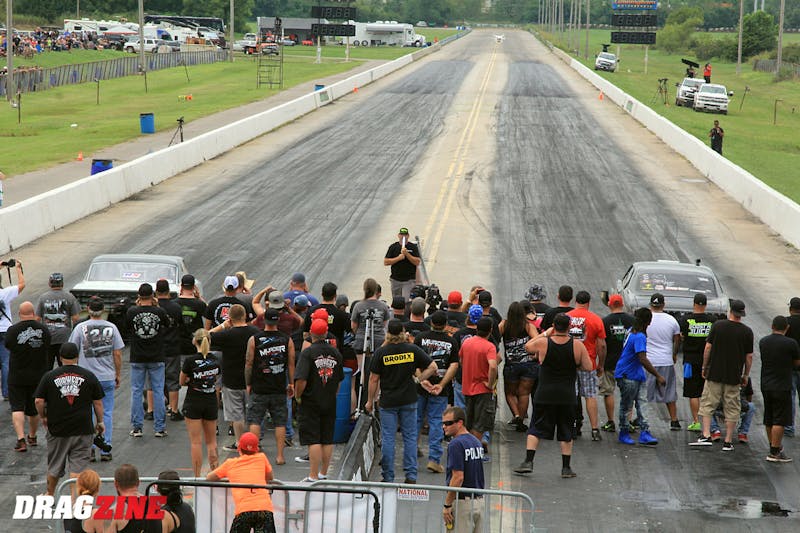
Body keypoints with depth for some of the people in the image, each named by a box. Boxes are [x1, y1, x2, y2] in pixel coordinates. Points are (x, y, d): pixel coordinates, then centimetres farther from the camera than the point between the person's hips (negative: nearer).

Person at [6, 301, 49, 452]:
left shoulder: (13, 330, -13)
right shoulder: (44, 330, -5)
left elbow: (8, 347, 1)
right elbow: (47, 350, 5)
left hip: (17, 376, -3)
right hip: (38, 375, 3)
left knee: (17, 408, 0)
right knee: (34, 408, 18)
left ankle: (21, 439, -16)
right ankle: (32, 437, 33)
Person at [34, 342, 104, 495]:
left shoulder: (49, 376, -2)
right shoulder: (89, 376, -1)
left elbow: (39, 401, -3)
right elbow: (98, 402, 3)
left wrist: (43, 417, 14)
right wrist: (100, 422, 15)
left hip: (57, 429, 1)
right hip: (83, 430, -1)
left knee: (54, 466, 17)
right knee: (78, 467, -1)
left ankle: (49, 495, 34)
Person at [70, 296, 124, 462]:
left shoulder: (80, 328, -5)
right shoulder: (111, 328, -1)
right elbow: (117, 354, 1)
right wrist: (118, 374, 12)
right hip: (107, 378, 1)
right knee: (107, 414, 6)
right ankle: (105, 451, 6)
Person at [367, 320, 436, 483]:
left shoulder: (381, 352, -7)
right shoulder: (413, 350, -3)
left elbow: (374, 379, -3)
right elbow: (432, 367, -2)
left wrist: (370, 400, 7)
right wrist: (418, 379, 4)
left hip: (388, 402, -1)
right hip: (409, 400, 2)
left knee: (387, 439, 3)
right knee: (410, 437, 8)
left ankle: (388, 477, 5)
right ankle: (411, 475, 6)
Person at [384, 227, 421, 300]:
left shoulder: (413, 247, 1)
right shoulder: (393, 247, 4)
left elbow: (417, 262, -8)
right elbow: (385, 262, -2)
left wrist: (407, 254, -18)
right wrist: (398, 258, -14)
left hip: (409, 281, -3)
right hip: (395, 280, 3)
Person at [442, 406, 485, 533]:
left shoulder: (456, 444, -16)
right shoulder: (476, 442, 12)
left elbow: (458, 477, -21)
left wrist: (447, 505, -17)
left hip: (462, 502, -9)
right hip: (479, 501, 9)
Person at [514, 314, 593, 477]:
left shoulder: (542, 343, -8)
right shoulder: (577, 345, -8)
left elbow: (528, 346, 13)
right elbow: (588, 367, -4)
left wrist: (545, 333, 17)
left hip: (545, 395, 0)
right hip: (567, 396, 0)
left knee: (535, 429, 9)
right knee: (566, 433, 10)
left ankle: (528, 462, 2)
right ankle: (566, 467, 12)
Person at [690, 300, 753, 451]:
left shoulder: (717, 325, -5)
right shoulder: (747, 332, -3)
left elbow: (708, 348, -4)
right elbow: (749, 356, 0)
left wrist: (704, 367, 7)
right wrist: (746, 375, 11)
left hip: (714, 374, -1)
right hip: (734, 376, 1)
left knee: (707, 404, 6)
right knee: (732, 409, 7)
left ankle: (706, 436, -7)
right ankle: (728, 442, 6)